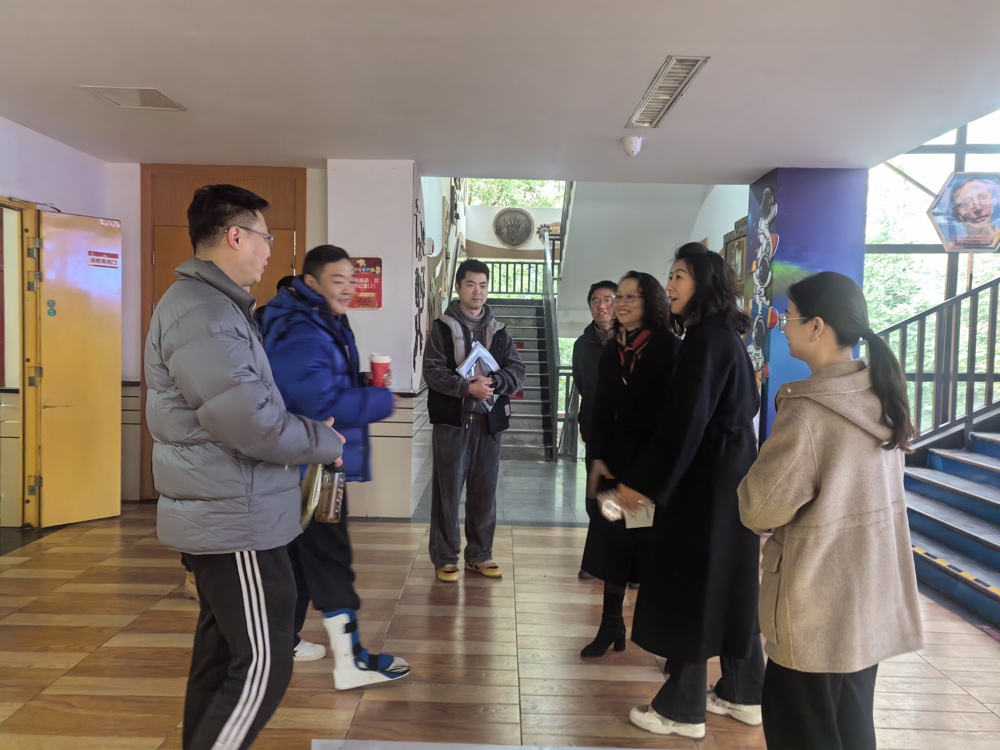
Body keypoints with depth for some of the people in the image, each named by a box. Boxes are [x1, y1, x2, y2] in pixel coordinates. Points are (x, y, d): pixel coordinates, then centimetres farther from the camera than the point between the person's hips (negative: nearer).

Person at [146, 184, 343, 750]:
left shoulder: (215, 304, 15)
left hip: (222, 514, 11)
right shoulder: (203, 311, -19)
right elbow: (249, 420, -27)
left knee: (222, 651, 21)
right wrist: (325, 442, -11)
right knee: (263, 667, -3)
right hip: (235, 519, -11)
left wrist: (309, 430, 8)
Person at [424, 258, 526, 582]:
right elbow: (433, 372, -10)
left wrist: (492, 382, -16)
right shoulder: (443, 327, 0)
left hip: (489, 420, 3)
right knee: (447, 490, 2)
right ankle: (445, 558, 13)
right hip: (452, 419, -3)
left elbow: (517, 371, 3)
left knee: (484, 491, 10)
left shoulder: (498, 330, 10)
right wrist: (468, 387, -22)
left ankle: (479, 555, 23)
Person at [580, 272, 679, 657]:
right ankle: (611, 625, 24)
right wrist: (596, 458, 1)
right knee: (612, 544, 10)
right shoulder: (612, 351, 9)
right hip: (615, 462, 5)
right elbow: (601, 410, 10)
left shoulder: (669, 347, -8)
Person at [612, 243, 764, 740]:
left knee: (689, 585, 0)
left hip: (705, 478, -10)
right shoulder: (724, 336, 11)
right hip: (731, 473, 10)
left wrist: (641, 482, -19)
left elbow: (684, 422, -23)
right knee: (728, 582, 17)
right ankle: (743, 693, 29)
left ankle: (682, 709, 12)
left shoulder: (705, 340, -17)